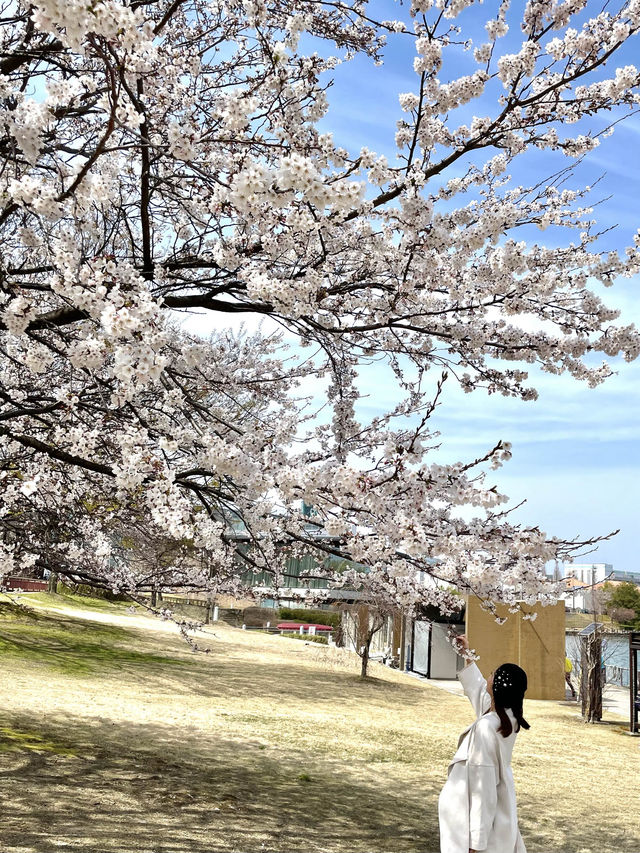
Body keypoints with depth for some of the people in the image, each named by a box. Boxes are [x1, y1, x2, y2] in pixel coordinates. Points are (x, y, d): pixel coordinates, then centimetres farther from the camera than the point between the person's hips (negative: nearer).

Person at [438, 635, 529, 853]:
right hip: (499, 810, 8)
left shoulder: (486, 727, -27)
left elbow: (482, 783, -25)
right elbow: (479, 690, 20)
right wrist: (467, 658, 28)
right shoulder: (508, 717, -2)